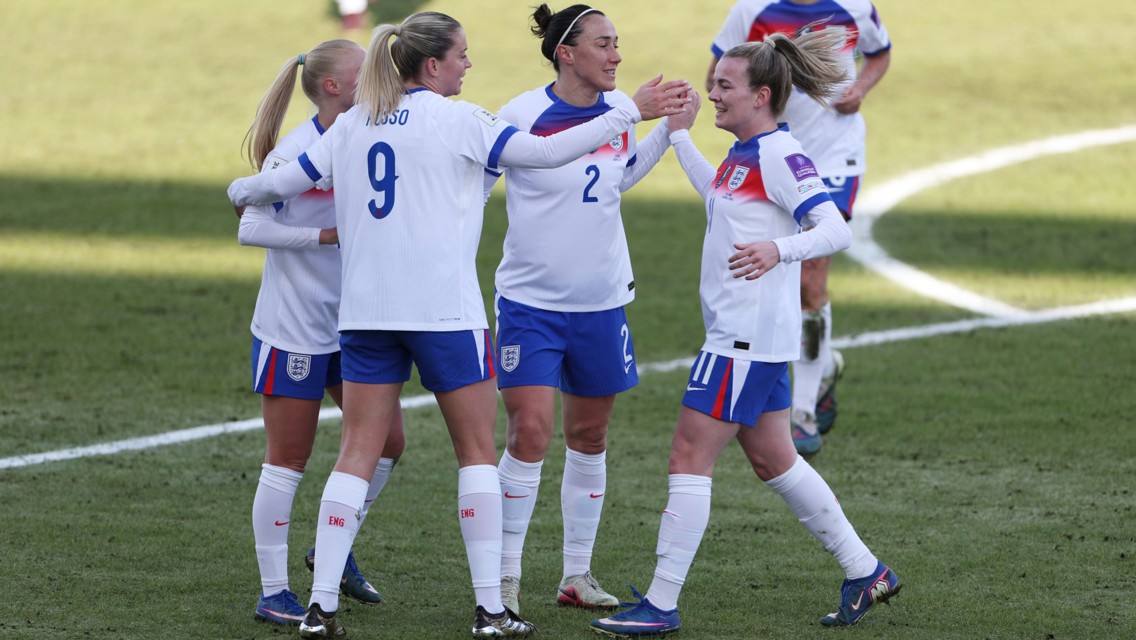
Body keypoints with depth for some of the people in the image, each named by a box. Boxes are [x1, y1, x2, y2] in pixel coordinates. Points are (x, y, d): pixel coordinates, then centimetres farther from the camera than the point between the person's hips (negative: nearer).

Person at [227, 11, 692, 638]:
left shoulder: (353, 123, 9)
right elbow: (545, 151, -9)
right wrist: (632, 111, -5)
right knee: (477, 450, 7)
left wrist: (242, 191, 33)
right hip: (445, 308, -4)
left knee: (357, 452, 5)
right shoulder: (456, 119, -5)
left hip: (365, 309, 4)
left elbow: (284, 181, 11)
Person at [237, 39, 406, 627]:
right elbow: (251, 227, -19)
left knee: (386, 440, 7)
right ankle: (273, 593, 7)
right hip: (293, 329, -7)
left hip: (350, 325, 7)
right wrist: (329, 235, -21)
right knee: (288, 461, -1)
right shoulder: (295, 153, -17)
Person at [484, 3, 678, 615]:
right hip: (531, 303, -5)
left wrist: (670, 130, 12)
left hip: (602, 302, 5)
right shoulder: (522, 115, -14)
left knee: (589, 436, 11)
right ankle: (506, 578, -2)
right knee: (529, 433, -12)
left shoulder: (618, 109, 2)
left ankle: (577, 575, 22)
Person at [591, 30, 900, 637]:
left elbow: (835, 230, -24)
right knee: (771, 458, 17)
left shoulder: (778, 155, -16)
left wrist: (777, 250, -40)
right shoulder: (744, 154, 13)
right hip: (740, 333, 10)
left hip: (746, 340, -10)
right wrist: (679, 134, 35)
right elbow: (716, 195, 36)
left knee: (689, 457, -8)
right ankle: (864, 572, 26)